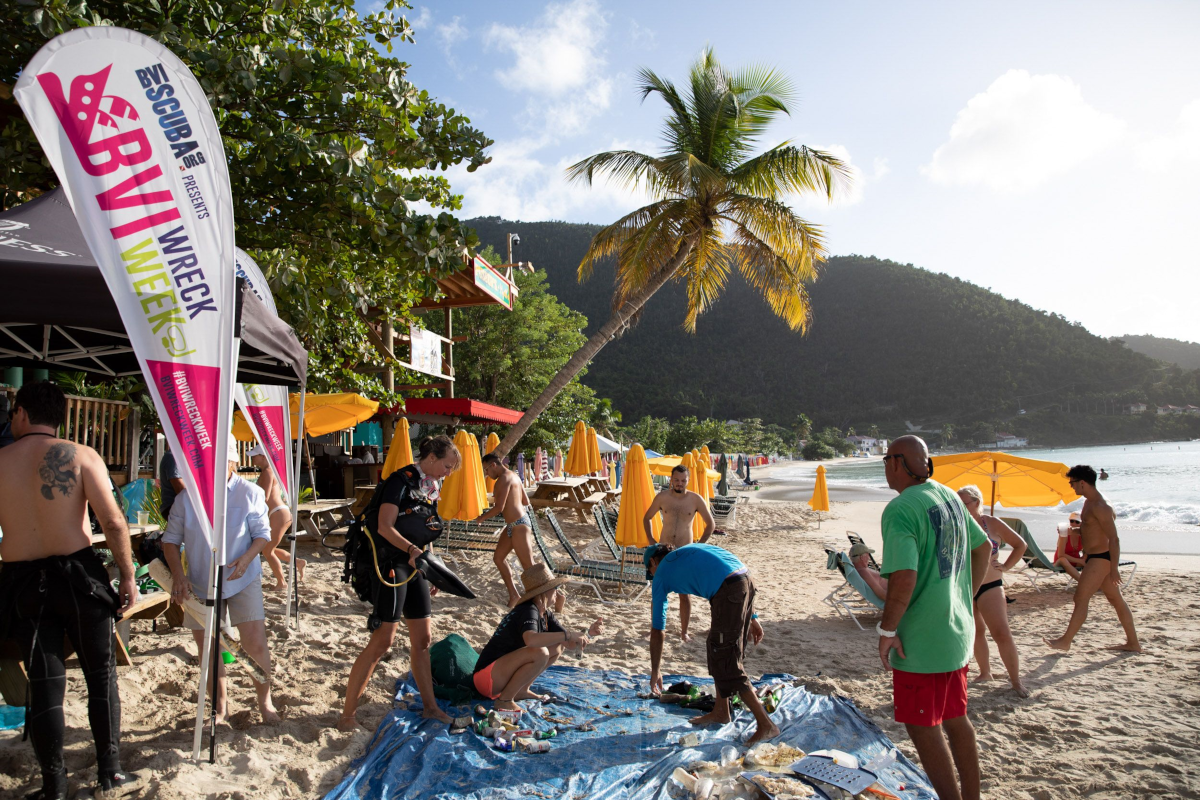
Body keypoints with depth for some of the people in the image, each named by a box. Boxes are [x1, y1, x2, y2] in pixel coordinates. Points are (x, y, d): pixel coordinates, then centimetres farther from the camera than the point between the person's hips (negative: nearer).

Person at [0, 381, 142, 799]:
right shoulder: (82, 456, -7)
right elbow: (113, 522, -13)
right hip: (79, 575, -2)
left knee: (45, 684, 11)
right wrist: (128, 575, -3)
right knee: (100, 674, 11)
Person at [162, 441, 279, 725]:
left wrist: (247, 558, -22)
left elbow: (262, 534, -4)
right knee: (208, 648, 11)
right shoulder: (187, 498, 0)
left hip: (243, 581, -2)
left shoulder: (250, 493, -5)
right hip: (200, 584, 2)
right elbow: (171, 540, 4)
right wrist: (178, 575, -10)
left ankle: (264, 701, 14)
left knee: (256, 644, -6)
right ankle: (220, 705, 30)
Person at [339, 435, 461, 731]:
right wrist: (411, 549, -33)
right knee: (382, 641, -8)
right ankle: (347, 714, 3)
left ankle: (430, 707, 23)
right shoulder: (401, 480, -12)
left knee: (423, 638, 11)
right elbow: (384, 527, -19)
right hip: (389, 565, -8)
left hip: (414, 565, 8)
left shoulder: (432, 487, 13)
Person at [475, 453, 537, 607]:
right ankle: (513, 594, 21)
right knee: (498, 557, 15)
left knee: (529, 567, -6)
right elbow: (526, 501, 17)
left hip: (518, 525, -11)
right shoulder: (513, 475, 13)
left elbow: (499, 508, -19)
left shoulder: (504, 478, -16)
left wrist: (481, 518, -5)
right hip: (512, 526, 11)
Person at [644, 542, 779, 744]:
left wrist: (655, 671, 27)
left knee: (727, 664, 4)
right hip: (746, 580, 8)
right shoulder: (691, 551, 33)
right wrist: (751, 618, 28)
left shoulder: (661, 573, 16)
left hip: (728, 591, -8)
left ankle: (766, 725, 7)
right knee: (717, 647, 22)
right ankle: (721, 712, 34)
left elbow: (657, 631, 18)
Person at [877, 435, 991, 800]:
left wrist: (887, 629, -17)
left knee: (923, 728, 5)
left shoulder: (899, 510, -21)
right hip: (957, 630, 9)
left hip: (920, 639, -9)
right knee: (956, 719, 21)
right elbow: (983, 548, 17)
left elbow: (904, 579, -29)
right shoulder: (949, 497, 5)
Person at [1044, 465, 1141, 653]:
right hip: (1095, 557, 11)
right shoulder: (1089, 502, 12)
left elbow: (1114, 539, -22)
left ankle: (1065, 641, 1)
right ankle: (1133, 643, 21)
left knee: (1081, 599, -5)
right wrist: (1086, 555, 26)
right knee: (1116, 599, 14)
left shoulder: (1100, 507, -21)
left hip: (1101, 558, -11)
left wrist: (1114, 569, -22)